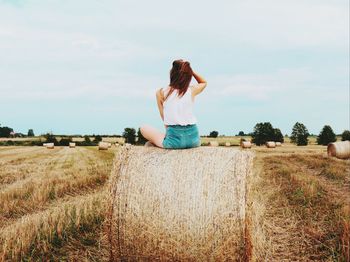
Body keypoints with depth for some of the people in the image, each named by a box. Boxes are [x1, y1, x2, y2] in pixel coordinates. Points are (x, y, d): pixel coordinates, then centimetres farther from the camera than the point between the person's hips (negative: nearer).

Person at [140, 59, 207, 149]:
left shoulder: (161, 93, 1)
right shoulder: (192, 90, 5)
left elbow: (164, 118, 5)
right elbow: (204, 83, 27)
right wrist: (191, 71, 16)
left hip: (174, 140, -1)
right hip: (193, 139, 1)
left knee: (144, 128, 22)